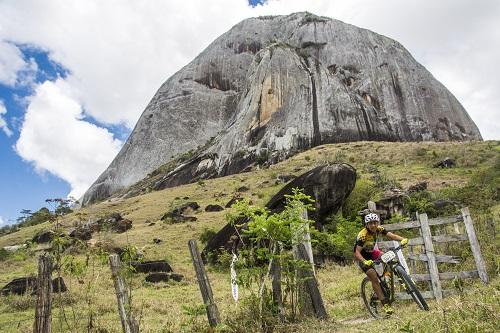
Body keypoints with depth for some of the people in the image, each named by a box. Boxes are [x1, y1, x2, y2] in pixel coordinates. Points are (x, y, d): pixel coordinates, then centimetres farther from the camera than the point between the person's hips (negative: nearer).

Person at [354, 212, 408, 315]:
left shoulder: (379, 229, -15)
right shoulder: (363, 235, -32)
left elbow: (391, 235, -22)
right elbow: (357, 252, -36)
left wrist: (403, 239, -41)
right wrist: (365, 262, -52)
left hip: (372, 252, 6)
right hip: (363, 257, -6)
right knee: (374, 278, -16)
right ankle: (385, 303, -7)